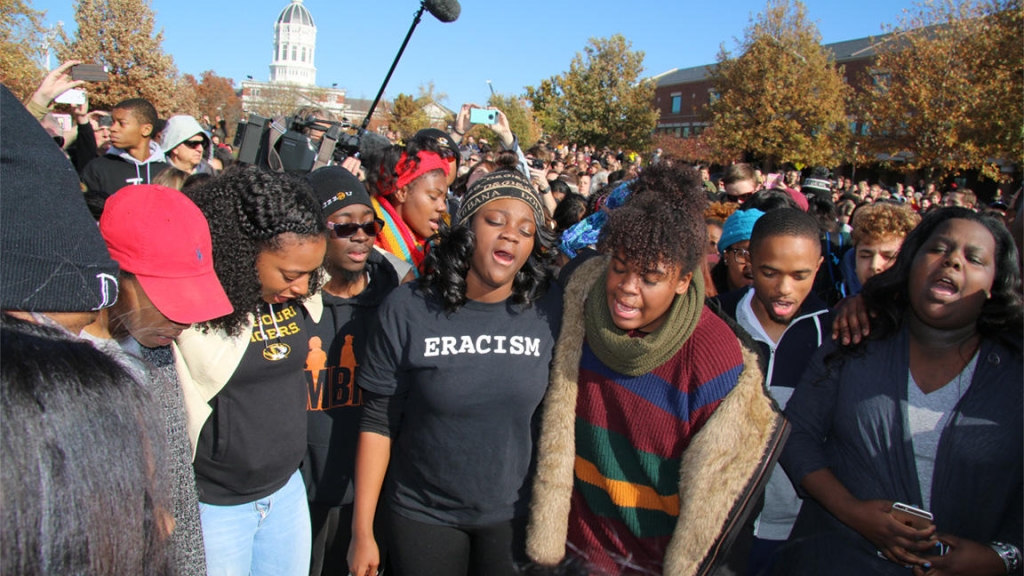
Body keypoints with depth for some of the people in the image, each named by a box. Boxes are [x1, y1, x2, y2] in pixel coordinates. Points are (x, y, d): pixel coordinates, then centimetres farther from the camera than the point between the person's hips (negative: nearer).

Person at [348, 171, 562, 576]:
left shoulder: (550, 310, -10)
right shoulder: (407, 310, -14)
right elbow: (378, 423, -10)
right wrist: (362, 532, -7)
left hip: (514, 512, 2)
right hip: (423, 514, -1)